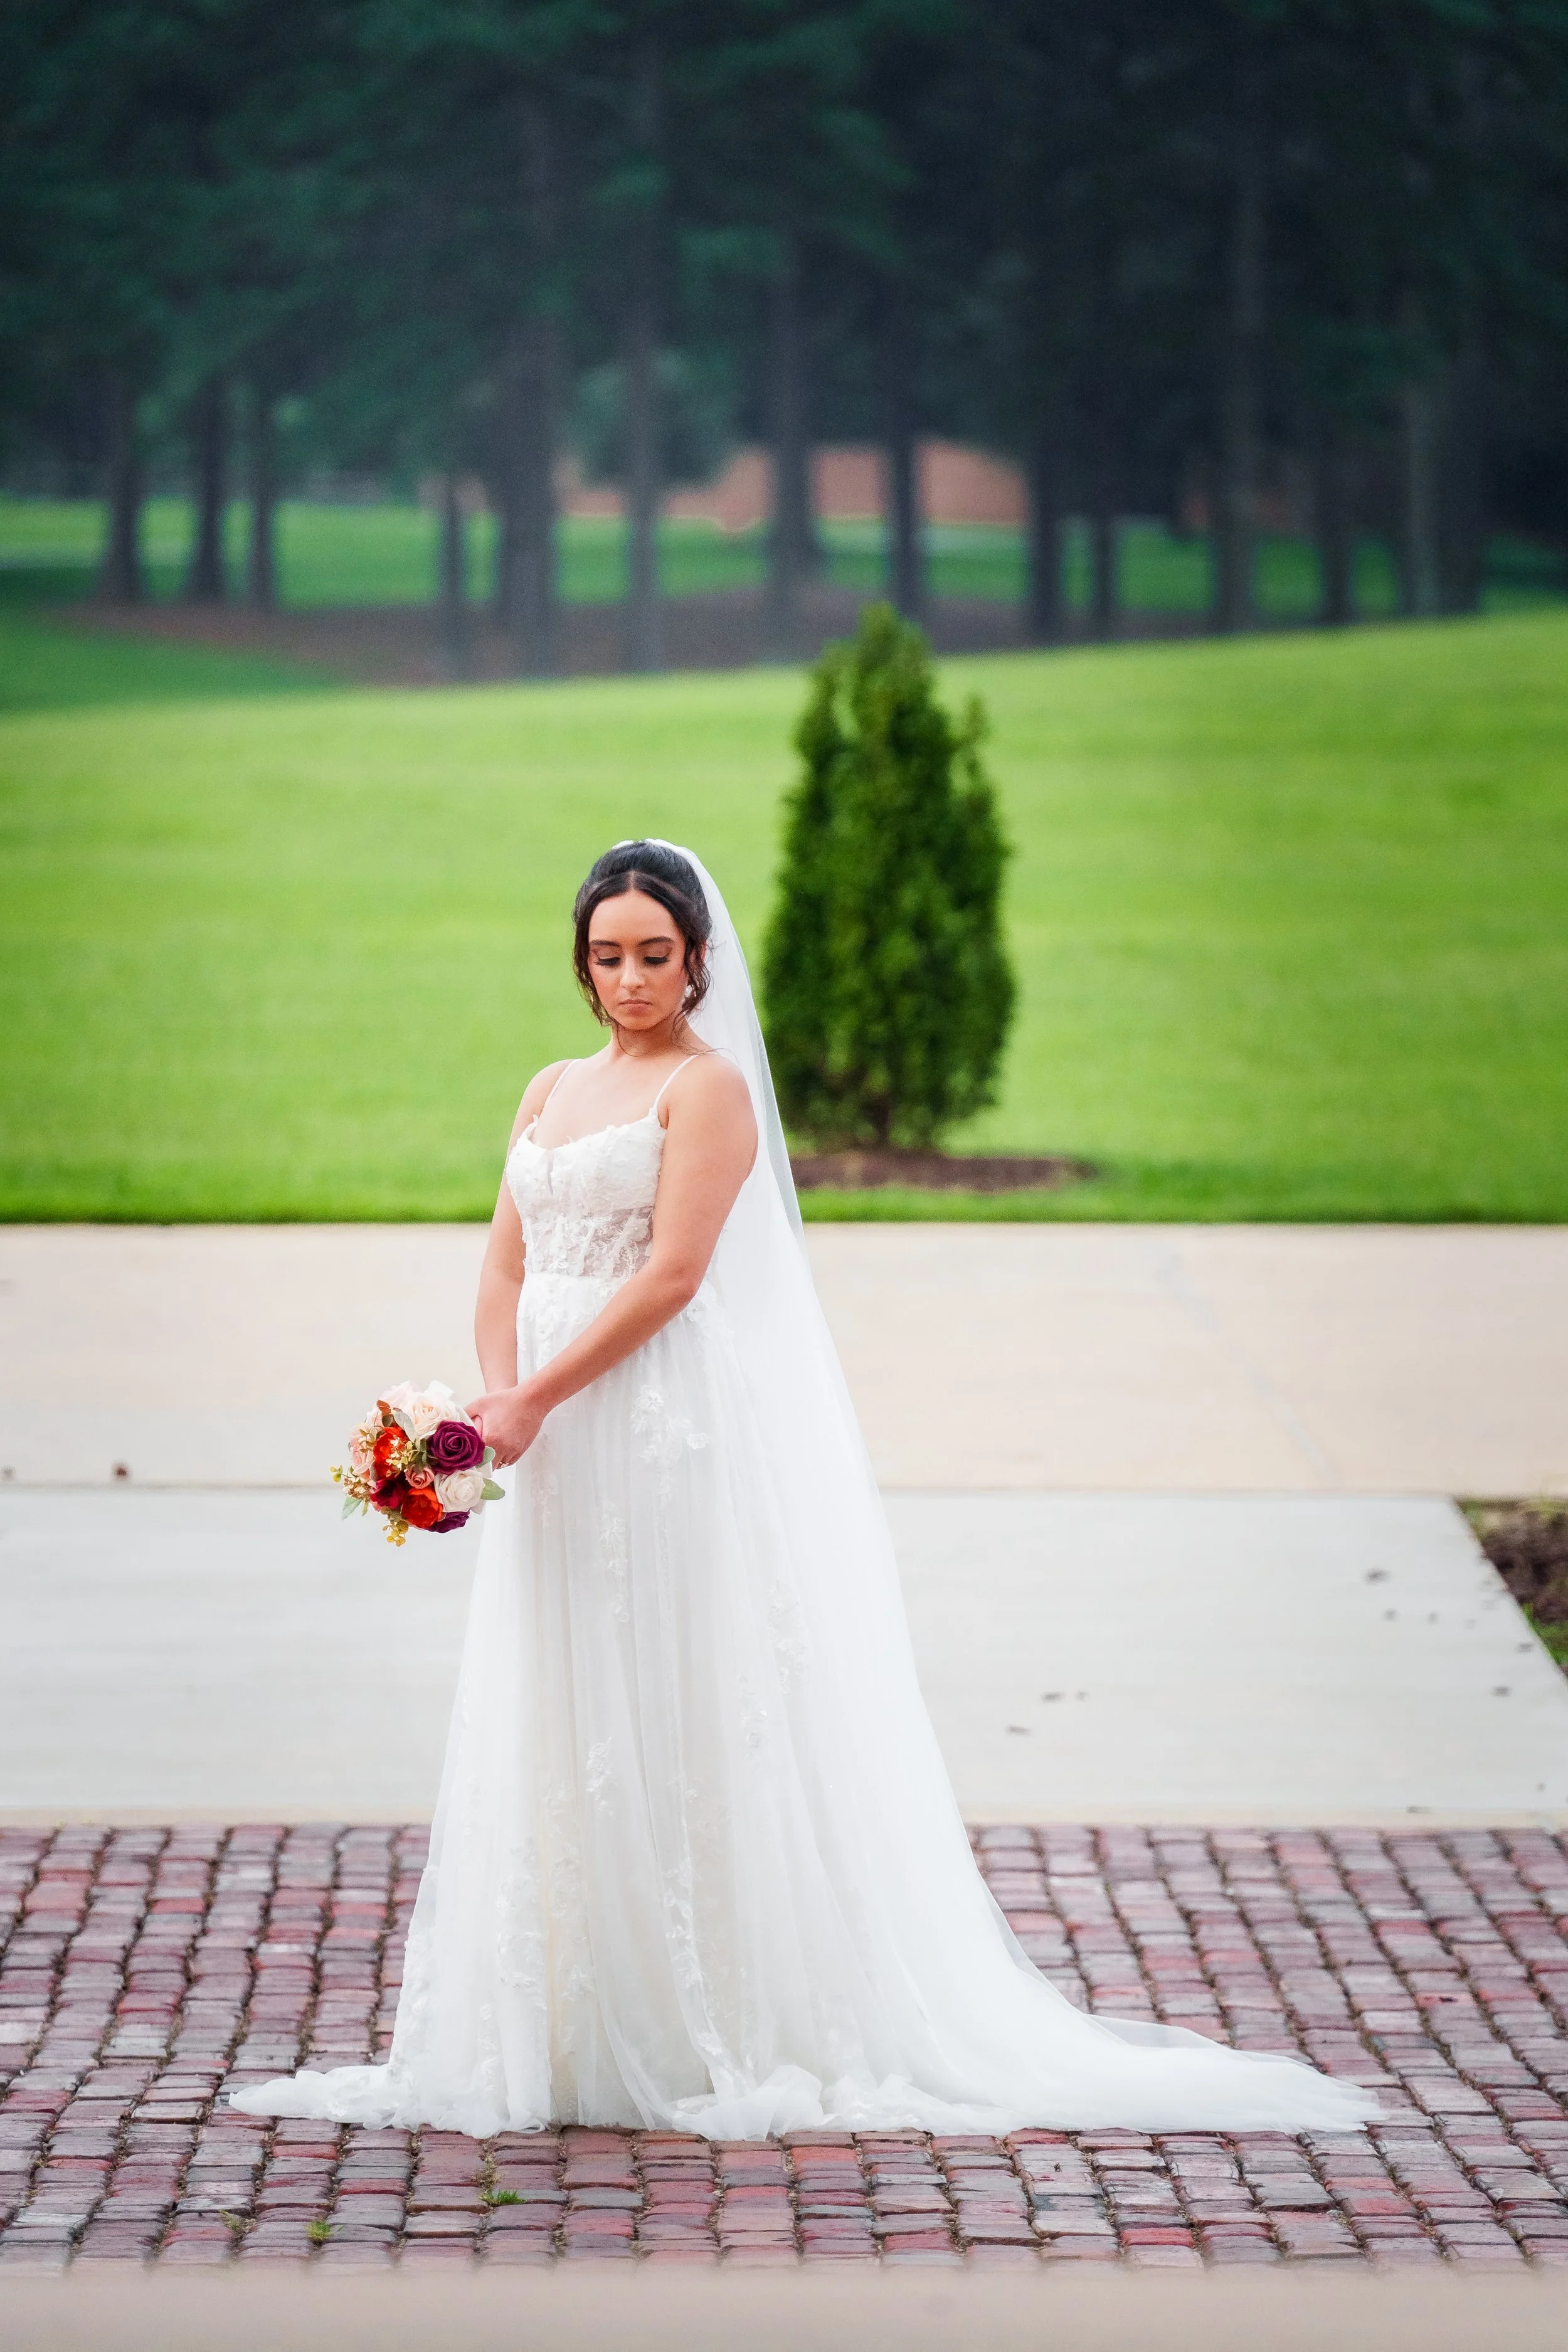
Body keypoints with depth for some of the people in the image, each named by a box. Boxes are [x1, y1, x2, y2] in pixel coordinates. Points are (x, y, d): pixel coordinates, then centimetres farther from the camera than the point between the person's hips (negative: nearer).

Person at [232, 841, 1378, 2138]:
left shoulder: (710, 1085, -5)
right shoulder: (552, 1093, 17)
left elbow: (671, 1275, -14)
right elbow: (507, 1272, 11)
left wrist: (536, 1397, -18)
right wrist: (495, 1407, -7)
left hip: (675, 1432, -7)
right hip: (559, 1448, 7)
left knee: (678, 1719, -5)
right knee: (556, 1729, 7)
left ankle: (708, 2028, 1)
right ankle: (572, 2032, 13)